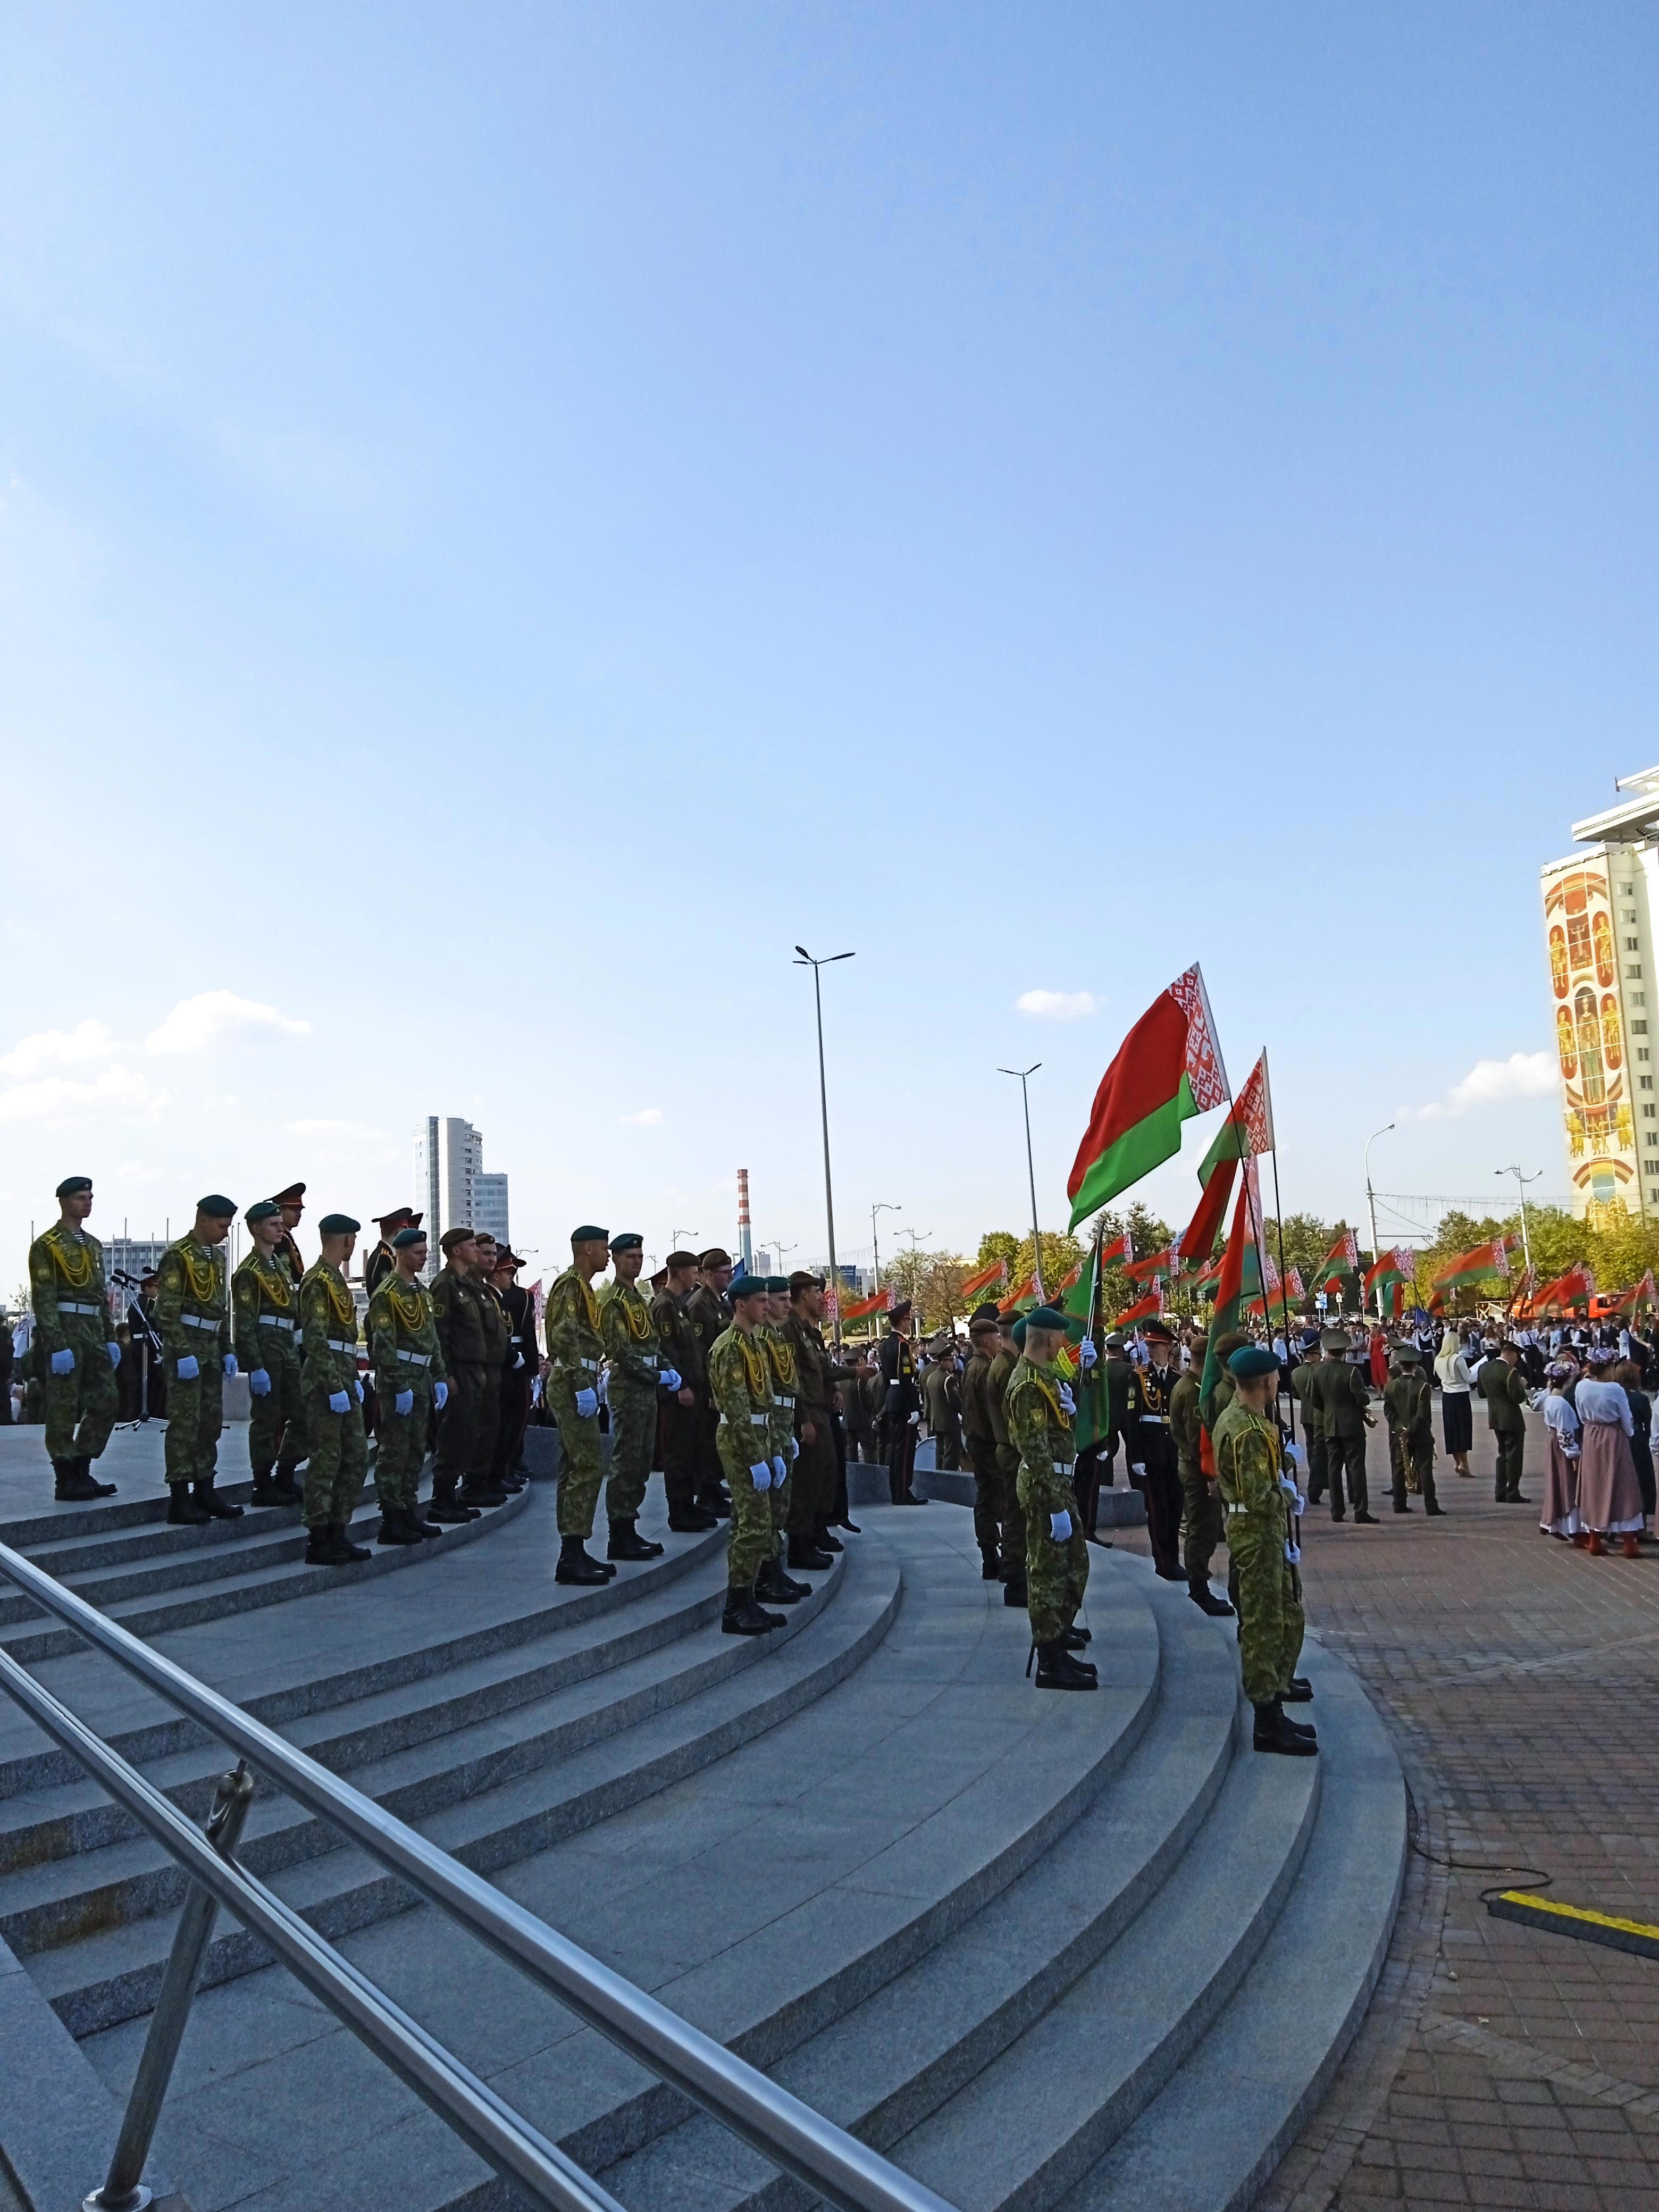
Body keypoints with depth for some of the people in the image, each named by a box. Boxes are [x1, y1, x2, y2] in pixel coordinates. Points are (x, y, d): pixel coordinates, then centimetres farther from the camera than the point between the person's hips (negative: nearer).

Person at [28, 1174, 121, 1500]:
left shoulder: (94, 1245, 17)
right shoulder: (46, 1246, -6)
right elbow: (44, 1300, -12)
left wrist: (111, 1338, 14)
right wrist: (57, 1345, -19)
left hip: (94, 1332, 8)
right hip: (64, 1330, -8)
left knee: (106, 1402, 6)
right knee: (64, 1410, -2)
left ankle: (82, 1472, 16)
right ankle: (66, 1482, 4)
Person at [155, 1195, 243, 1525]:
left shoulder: (217, 1256, 15)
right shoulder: (178, 1255, -11)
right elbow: (167, 1310, -16)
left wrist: (227, 1350, 15)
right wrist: (183, 1354, -20)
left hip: (211, 1348, 8)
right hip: (186, 1347, -8)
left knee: (211, 1422, 10)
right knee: (185, 1423, -6)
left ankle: (204, 1491, 17)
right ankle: (179, 1499, -1)